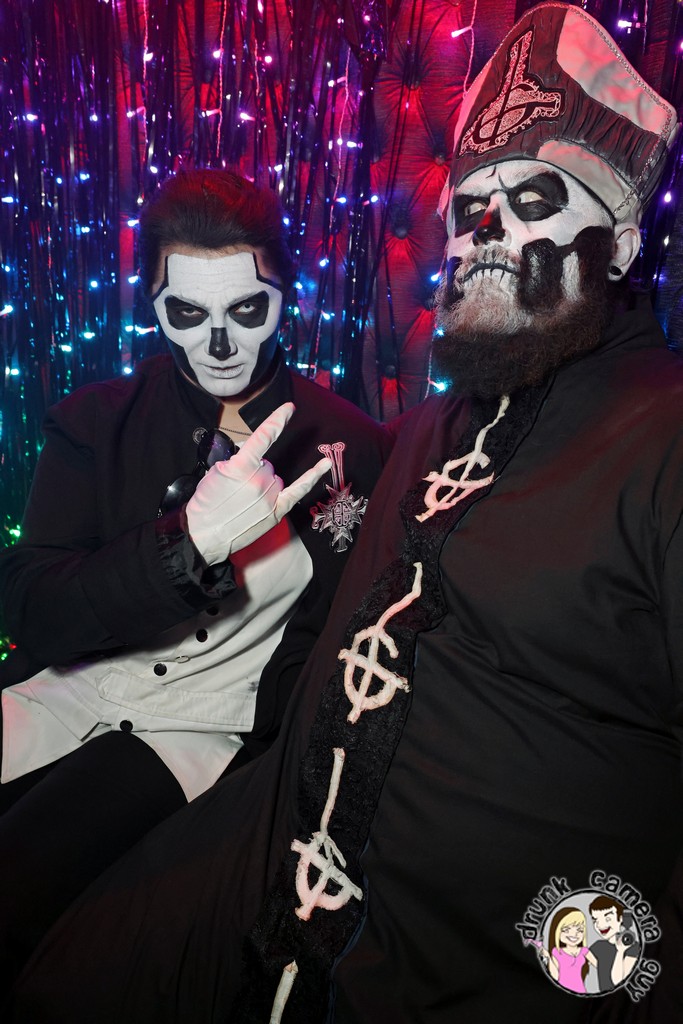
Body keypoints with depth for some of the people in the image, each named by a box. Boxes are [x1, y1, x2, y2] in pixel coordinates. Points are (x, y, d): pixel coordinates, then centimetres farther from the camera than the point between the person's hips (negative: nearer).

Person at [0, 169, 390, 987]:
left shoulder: (349, 445, -4)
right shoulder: (97, 422, 1)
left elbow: (327, 641, 2)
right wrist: (189, 542, -22)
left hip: (208, 727, -3)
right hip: (70, 692, 4)